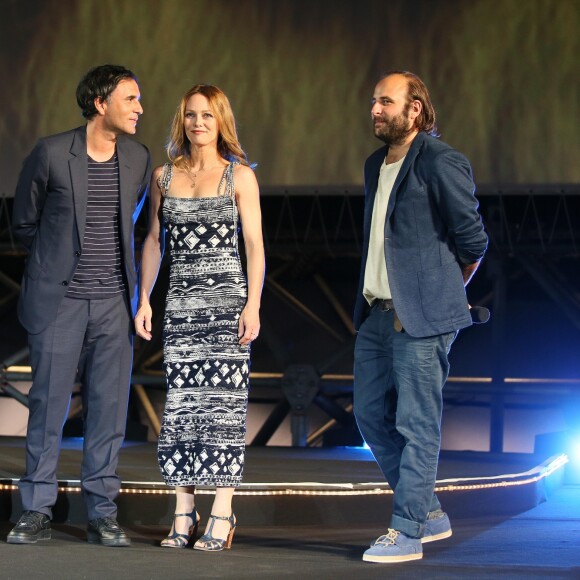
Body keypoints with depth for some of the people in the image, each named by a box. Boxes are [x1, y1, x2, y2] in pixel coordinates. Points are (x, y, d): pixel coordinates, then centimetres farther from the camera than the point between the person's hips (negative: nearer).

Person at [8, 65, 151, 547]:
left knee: (109, 408, 3)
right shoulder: (51, 154, -7)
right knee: (48, 404, 0)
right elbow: (25, 223, 5)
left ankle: (102, 513, 10)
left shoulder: (138, 159, 5)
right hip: (58, 302, -3)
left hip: (114, 303, 3)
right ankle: (37, 512, 7)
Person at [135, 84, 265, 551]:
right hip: (181, 301, 3)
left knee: (224, 402, -5)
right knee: (181, 405, 1)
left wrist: (253, 305, -11)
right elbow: (154, 240, 15)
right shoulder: (164, 176, 11)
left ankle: (222, 516, -3)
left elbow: (255, 244, -2)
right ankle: (183, 516, 6)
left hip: (227, 297, -3)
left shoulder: (239, 176, 1)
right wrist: (144, 299, 8)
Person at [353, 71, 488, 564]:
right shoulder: (376, 164, 15)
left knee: (416, 425, -4)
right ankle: (429, 513, 24)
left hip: (422, 318, -9)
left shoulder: (440, 163, -11)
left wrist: (445, 288, 4)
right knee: (372, 416, 12)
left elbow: (473, 240, -9)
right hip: (377, 314, 9)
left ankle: (407, 532, 1)